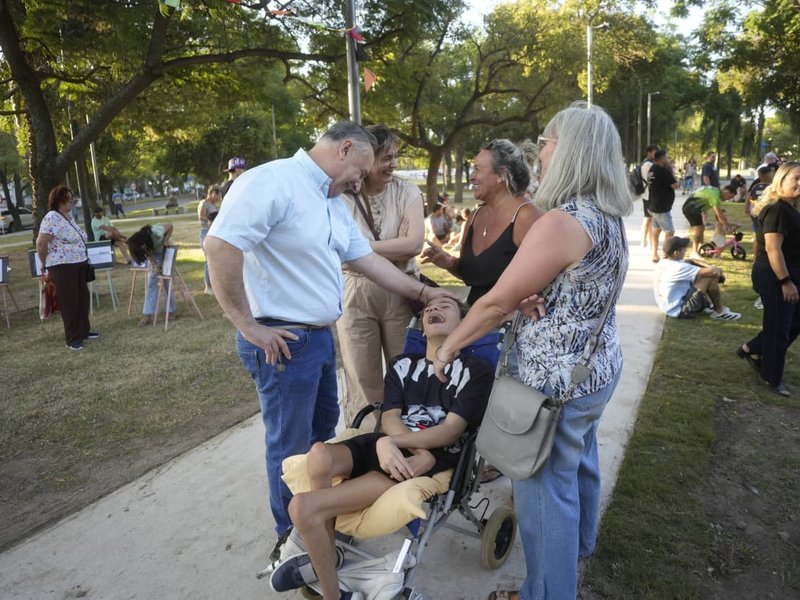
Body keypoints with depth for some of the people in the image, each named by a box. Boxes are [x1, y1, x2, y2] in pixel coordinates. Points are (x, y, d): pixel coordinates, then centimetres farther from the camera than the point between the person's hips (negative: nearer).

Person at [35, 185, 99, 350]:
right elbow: (40, 244, -15)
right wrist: (46, 266, -3)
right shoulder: (51, 218, -16)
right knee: (69, 302, -1)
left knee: (83, 298, 14)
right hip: (62, 267, -8)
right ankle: (73, 339, 8)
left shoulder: (69, 215, 9)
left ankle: (84, 331, 28)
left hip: (79, 264, 8)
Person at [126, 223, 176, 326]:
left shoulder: (157, 232, -39)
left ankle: (171, 311, 10)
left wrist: (166, 240, -29)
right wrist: (155, 265, -25)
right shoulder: (140, 245, -27)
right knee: (151, 282, -5)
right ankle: (148, 314, -6)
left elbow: (170, 226, -21)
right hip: (154, 255, 3)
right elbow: (149, 253, -14)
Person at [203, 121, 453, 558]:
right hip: (282, 341, -10)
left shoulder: (333, 202, 12)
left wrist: (422, 292, 14)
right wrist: (249, 326, -21)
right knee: (291, 445, 7)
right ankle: (292, 538, 30)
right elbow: (220, 246, -26)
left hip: (320, 336, 10)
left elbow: (366, 259, 15)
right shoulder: (272, 182, -18)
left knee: (322, 431, 24)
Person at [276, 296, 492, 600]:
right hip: (390, 446, 5)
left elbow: (452, 430, -5)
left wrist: (391, 442, -16)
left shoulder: (476, 370, 5)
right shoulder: (402, 364, 18)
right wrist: (420, 450, -14)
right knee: (320, 455, -30)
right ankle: (322, 554, -4)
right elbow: (389, 418, 7)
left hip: (435, 460, -5)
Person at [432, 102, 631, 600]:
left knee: (545, 486, 8)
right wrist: (534, 299, -4)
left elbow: (498, 302, -21)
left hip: (559, 377, -10)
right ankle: (578, 546, 54)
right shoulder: (609, 217, 3)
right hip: (599, 365, 10)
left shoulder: (561, 222, -26)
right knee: (580, 463, 29)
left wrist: (448, 346, -8)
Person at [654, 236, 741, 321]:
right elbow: (713, 272, -24)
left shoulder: (664, 263, 1)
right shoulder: (678, 268, -26)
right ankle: (719, 312, 6)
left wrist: (709, 266, -3)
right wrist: (718, 271, -1)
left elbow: (691, 262, 11)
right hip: (680, 310, -10)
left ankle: (710, 305, 23)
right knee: (711, 278, -11)